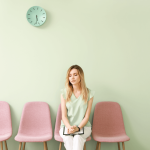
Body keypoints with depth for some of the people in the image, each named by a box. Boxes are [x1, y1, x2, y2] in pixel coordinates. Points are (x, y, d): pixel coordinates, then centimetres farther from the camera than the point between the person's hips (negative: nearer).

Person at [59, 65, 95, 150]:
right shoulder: (64, 93, 3)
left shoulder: (89, 93, 0)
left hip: (83, 126, -1)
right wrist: (69, 127, -20)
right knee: (68, 139, -33)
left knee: (78, 138, -34)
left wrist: (78, 128, -19)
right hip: (66, 126, 1)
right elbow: (64, 115, 0)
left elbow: (87, 116, -1)